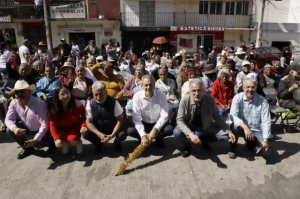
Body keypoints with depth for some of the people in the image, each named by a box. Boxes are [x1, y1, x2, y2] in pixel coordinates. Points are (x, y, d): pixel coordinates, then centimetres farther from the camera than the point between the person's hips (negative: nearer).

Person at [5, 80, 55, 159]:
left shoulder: (39, 104, -29)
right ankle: (27, 148, 10)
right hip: (28, 130, 6)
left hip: (41, 131, -6)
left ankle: (50, 142, 9)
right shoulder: (14, 103, -11)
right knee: (10, 130, -12)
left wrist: (35, 139, -34)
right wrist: (14, 128, -33)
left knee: (38, 143, -29)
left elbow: (45, 124, -29)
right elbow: (8, 119, -10)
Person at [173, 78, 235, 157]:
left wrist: (228, 131, -18)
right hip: (189, 127, -2)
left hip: (204, 128, 2)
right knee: (177, 133, -31)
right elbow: (180, 120, -23)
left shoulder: (209, 99, -19)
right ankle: (186, 146, 5)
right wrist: (190, 134, -39)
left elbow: (217, 116, -7)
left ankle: (204, 141, 15)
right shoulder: (185, 100, -23)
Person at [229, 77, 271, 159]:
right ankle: (232, 149, -5)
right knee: (235, 127, -35)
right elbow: (233, 115, -23)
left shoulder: (263, 101, -11)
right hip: (241, 127, -1)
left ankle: (250, 144, 18)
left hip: (255, 130, 1)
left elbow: (266, 121, -16)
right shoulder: (238, 98, -12)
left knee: (263, 148, -20)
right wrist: (245, 127, -38)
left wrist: (265, 140, -25)